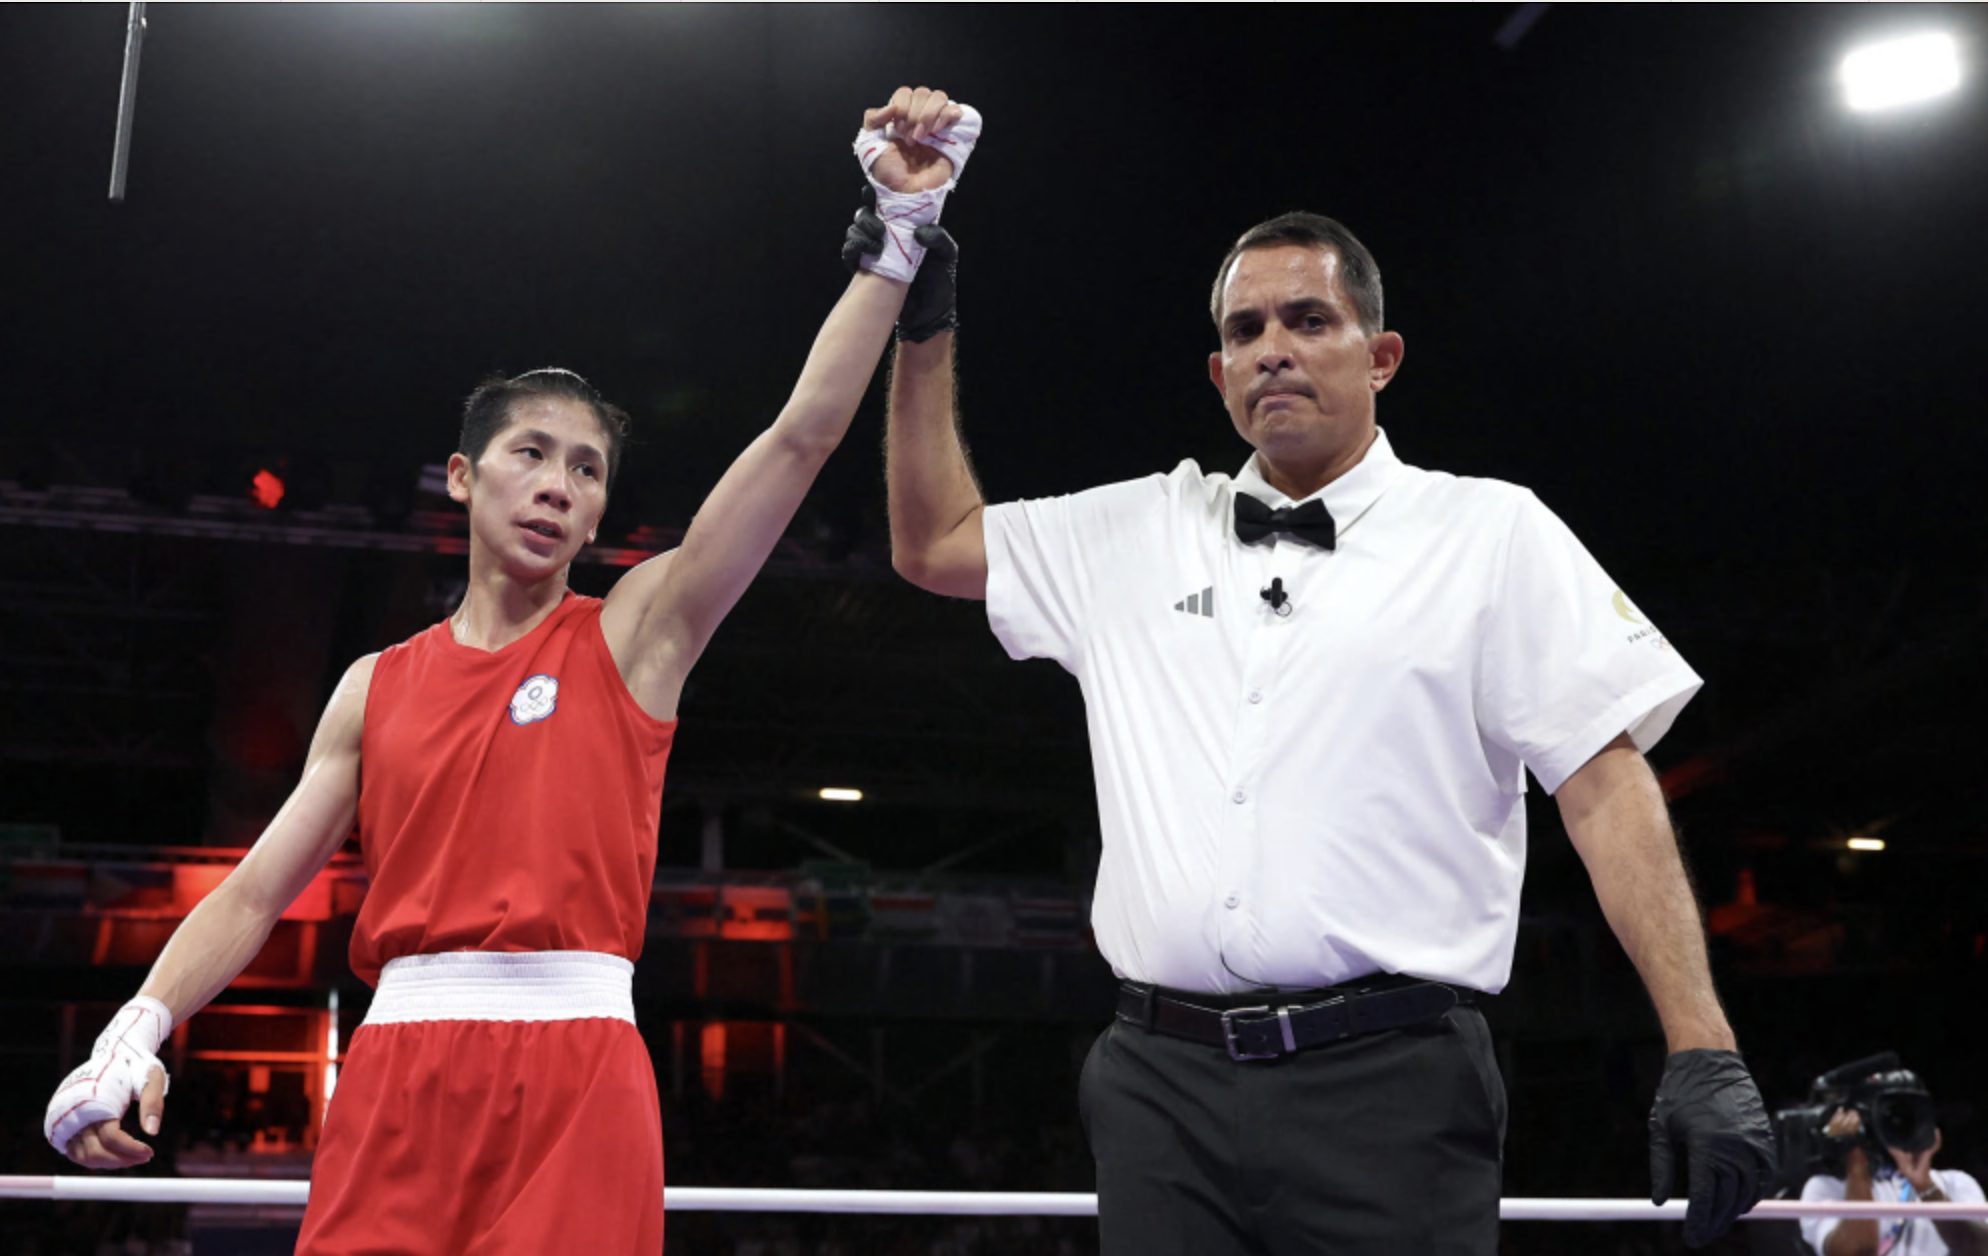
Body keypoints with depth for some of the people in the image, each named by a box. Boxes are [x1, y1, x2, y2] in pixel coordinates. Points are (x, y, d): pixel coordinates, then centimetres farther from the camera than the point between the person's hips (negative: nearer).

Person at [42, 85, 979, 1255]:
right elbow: (257, 888, 15)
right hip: (398, 1068, 2)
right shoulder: (378, 686, 15)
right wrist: (140, 1027, 0)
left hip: (576, 1070, -2)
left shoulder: (636, 633, 7)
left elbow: (804, 431, -1)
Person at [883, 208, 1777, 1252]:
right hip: (1160, 1081, 3)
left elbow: (1607, 784, -1)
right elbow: (931, 546, 24)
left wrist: (1702, 1050, -10)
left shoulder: (1492, 533, 6)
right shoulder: (1138, 532, 17)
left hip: (1387, 1086, -3)